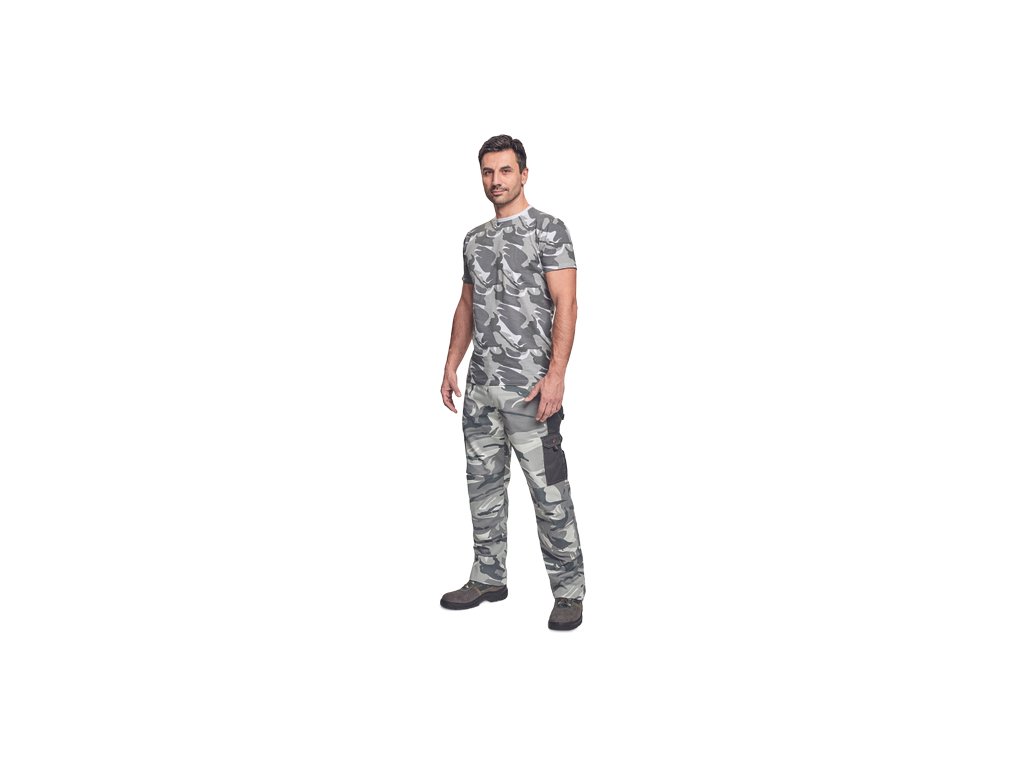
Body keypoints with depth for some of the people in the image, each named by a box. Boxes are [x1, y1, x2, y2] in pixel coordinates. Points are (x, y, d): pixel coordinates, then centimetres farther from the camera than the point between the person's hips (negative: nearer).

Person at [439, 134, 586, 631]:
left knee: (548, 489, -4)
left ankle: (569, 590, 6)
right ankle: (488, 578, 26)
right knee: (484, 483, 13)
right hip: (481, 385, 7)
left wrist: (556, 375, -21)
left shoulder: (548, 231, -5)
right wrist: (451, 366, 14)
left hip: (530, 386, -7)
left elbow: (565, 304, -12)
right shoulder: (475, 240, 16)